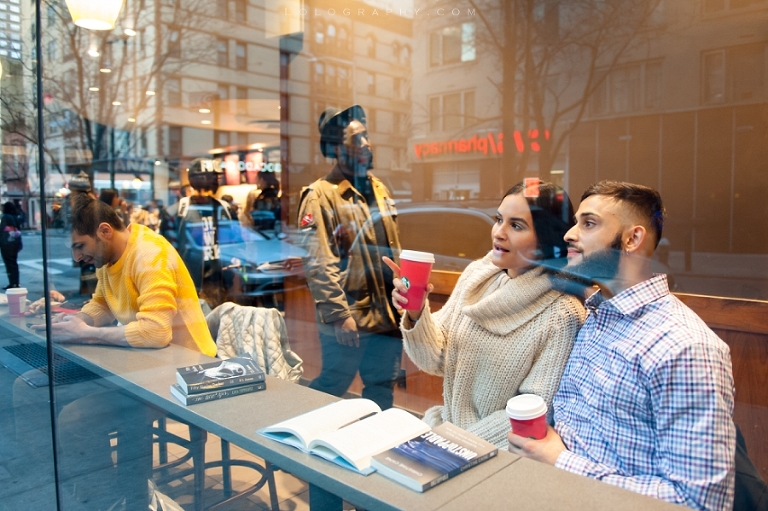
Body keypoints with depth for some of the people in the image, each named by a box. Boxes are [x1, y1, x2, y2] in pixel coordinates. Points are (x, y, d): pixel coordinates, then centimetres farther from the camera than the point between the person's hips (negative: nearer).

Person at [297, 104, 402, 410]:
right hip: (349, 319, -7)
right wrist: (337, 315, -21)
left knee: (383, 388, 17)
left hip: (388, 313, 7)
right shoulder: (320, 195, -11)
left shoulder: (378, 189, 12)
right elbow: (319, 264, -18)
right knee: (332, 387, 9)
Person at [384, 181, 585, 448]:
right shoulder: (476, 273, -4)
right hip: (445, 426, 5)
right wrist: (417, 316, -18)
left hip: (501, 451, -4)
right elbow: (438, 361, 0)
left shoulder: (561, 314, -18)